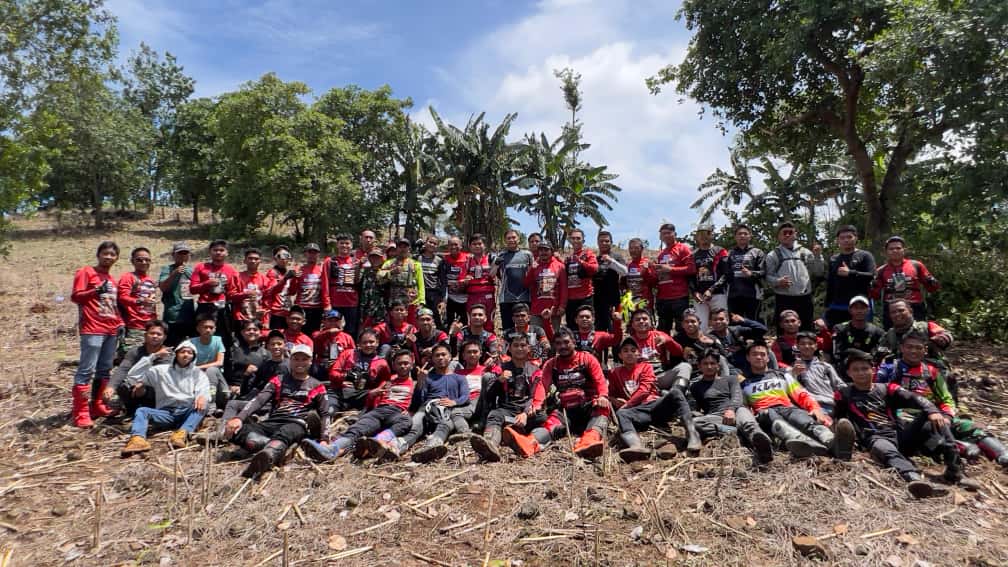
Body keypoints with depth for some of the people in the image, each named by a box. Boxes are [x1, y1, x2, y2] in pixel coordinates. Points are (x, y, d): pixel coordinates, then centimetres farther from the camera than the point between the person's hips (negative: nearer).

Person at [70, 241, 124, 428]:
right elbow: (75, 296, -9)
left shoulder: (112, 279, 19)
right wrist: (96, 291, -23)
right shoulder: (86, 272, 0)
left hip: (111, 329, 7)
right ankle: (80, 412, -6)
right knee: (87, 370, -8)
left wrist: (120, 323, 14)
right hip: (92, 329, -7)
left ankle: (97, 405, 19)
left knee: (105, 369, 10)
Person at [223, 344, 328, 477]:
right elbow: (258, 400, 6)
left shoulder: (317, 386, 16)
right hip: (271, 423, 4)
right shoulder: (278, 381, 20)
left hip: (296, 424, -4)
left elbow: (324, 414, 13)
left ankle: (264, 458, -72)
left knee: (282, 434, -42)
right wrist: (239, 418, -13)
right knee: (234, 431, -25)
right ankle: (278, 448, -39)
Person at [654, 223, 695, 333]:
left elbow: (691, 269, -11)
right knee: (663, 331, 10)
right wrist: (656, 272, 6)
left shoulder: (683, 248, 1)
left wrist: (670, 269, -13)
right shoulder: (660, 254, 20)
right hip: (662, 298, 7)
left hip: (679, 297, -6)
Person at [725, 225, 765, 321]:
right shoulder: (730, 253, 18)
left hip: (752, 295, -3)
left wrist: (751, 273, -19)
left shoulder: (757, 252, 10)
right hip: (733, 295, 3)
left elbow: (763, 272, -1)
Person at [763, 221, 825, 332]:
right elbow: (767, 276, -2)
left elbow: (818, 272, 12)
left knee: (806, 330, 9)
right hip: (783, 299, -3)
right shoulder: (773, 255, 3)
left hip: (805, 299, 3)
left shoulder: (804, 252, 12)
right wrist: (778, 281, -20)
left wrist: (817, 256, -1)